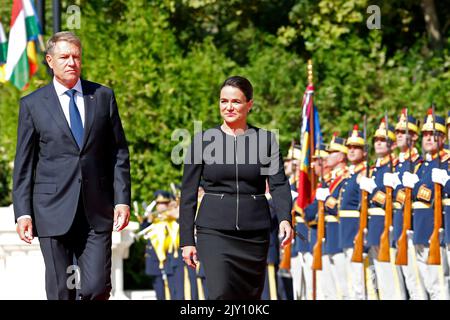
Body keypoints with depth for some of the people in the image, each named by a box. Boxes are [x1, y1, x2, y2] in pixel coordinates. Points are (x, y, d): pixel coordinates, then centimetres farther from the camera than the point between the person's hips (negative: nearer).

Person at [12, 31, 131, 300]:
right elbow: (24, 165, 4)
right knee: (61, 292, 1)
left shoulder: (103, 97, 8)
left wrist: (122, 200, 0)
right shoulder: (32, 104, 4)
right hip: (54, 212, -1)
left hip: (97, 211, 1)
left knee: (97, 288, -8)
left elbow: (119, 153, 10)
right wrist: (23, 213, -2)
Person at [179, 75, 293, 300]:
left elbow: (279, 184, -4)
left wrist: (285, 218, -23)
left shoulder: (265, 140, 4)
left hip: (254, 232, 2)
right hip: (214, 230, -2)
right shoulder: (203, 140, 3)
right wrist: (186, 240, 0)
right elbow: (188, 194, 4)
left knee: (251, 296, 7)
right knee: (220, 293, -20)